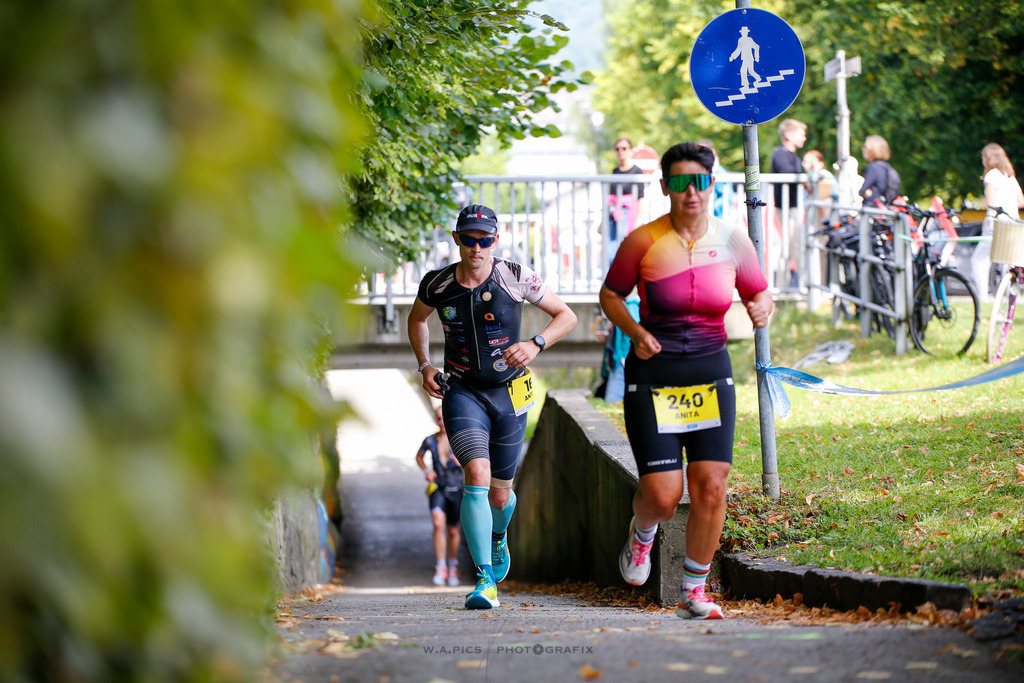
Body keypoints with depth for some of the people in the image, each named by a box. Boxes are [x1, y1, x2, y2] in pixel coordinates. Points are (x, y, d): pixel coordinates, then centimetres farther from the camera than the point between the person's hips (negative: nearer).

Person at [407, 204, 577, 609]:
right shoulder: (437, 285, -7)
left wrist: (536, 344, -19)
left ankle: (498, 537, 49)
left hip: (509, 392, 1)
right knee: (477, 475, -24)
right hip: (462, 391, 0)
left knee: (499, 493, 10)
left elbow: (566, 316, -2)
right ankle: (485, 581, -24)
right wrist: (424, 366, 4)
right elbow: (417, 318, 16)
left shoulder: (515, 277, -12)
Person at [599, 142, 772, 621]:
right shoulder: (643, 242, -7)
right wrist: (635, 333, -12)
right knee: (663, 495, -9)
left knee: (711, 488, -7)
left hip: (711, 375, 2)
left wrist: (761, 310, -10)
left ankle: (693, 592, 9)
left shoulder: (733, 242, 0)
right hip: (652, 377, -2)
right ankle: (642, 532, 29)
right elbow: (610, 295, 5)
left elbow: (760, 293, 14)